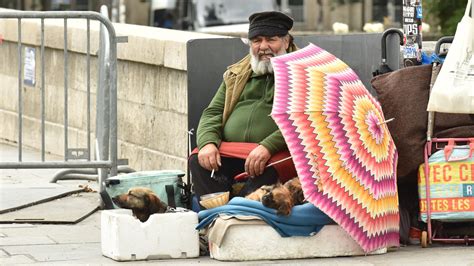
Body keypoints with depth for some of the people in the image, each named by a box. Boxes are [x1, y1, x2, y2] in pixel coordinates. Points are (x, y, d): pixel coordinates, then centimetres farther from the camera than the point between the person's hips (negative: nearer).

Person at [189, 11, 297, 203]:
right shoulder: (236, 75, 25)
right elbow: (212, 113, 21)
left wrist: (268, 147, -23)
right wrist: (207, 142, -4)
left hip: (276, 155, -5)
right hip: (228, 153, 5)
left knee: (267, 173, -37)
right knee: (198, 161, -23)